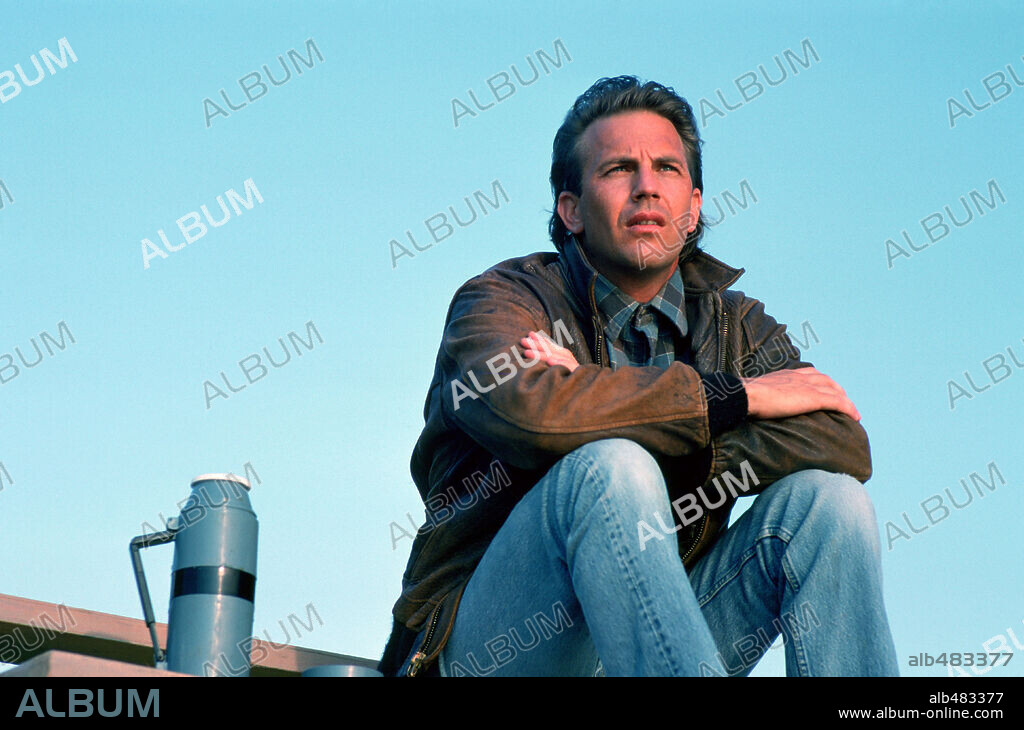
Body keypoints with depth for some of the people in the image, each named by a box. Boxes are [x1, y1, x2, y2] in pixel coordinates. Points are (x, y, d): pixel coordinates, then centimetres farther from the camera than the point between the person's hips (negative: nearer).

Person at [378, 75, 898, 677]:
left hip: (658, 627, 4)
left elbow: (844, 445, -7)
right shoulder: (506, 299, -1)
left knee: (828, 500, -15)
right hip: (493, 644, -4)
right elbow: (523, 408, -27)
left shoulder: (736, 325, 13)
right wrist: (739, 396, -16)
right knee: (609, 467, -31)